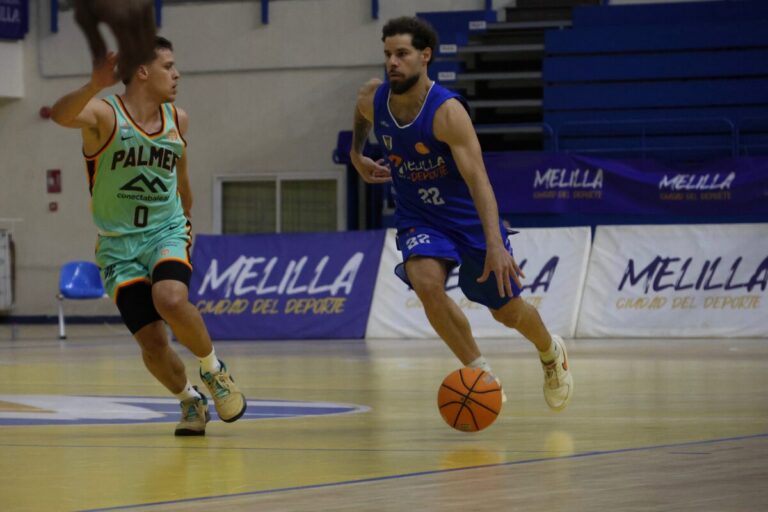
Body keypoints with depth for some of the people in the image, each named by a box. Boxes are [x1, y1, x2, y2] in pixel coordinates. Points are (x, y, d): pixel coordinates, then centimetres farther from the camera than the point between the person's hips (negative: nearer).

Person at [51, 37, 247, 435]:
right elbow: (61, 115, -37)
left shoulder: (177, 120, 2)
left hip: (166, 233, 2)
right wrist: (94, 87, -56)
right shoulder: (104, 114, -14)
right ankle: (190, 401, 20)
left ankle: (213, 369, -4)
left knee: (171, 300, -30)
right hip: (118, 244, -2)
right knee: (152, 343, -9)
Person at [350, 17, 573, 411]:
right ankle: (481, 376, -11)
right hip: (418, 220, 3)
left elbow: (477, 179, -38)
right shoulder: (372, 99, -13)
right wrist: (356, 156, 21)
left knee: (507, 311, 10)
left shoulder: (447, 112, -29)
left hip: (469, 217, -3)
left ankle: (551, 352, 47)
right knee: (426, 283, -28)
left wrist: (495, 245, -48)